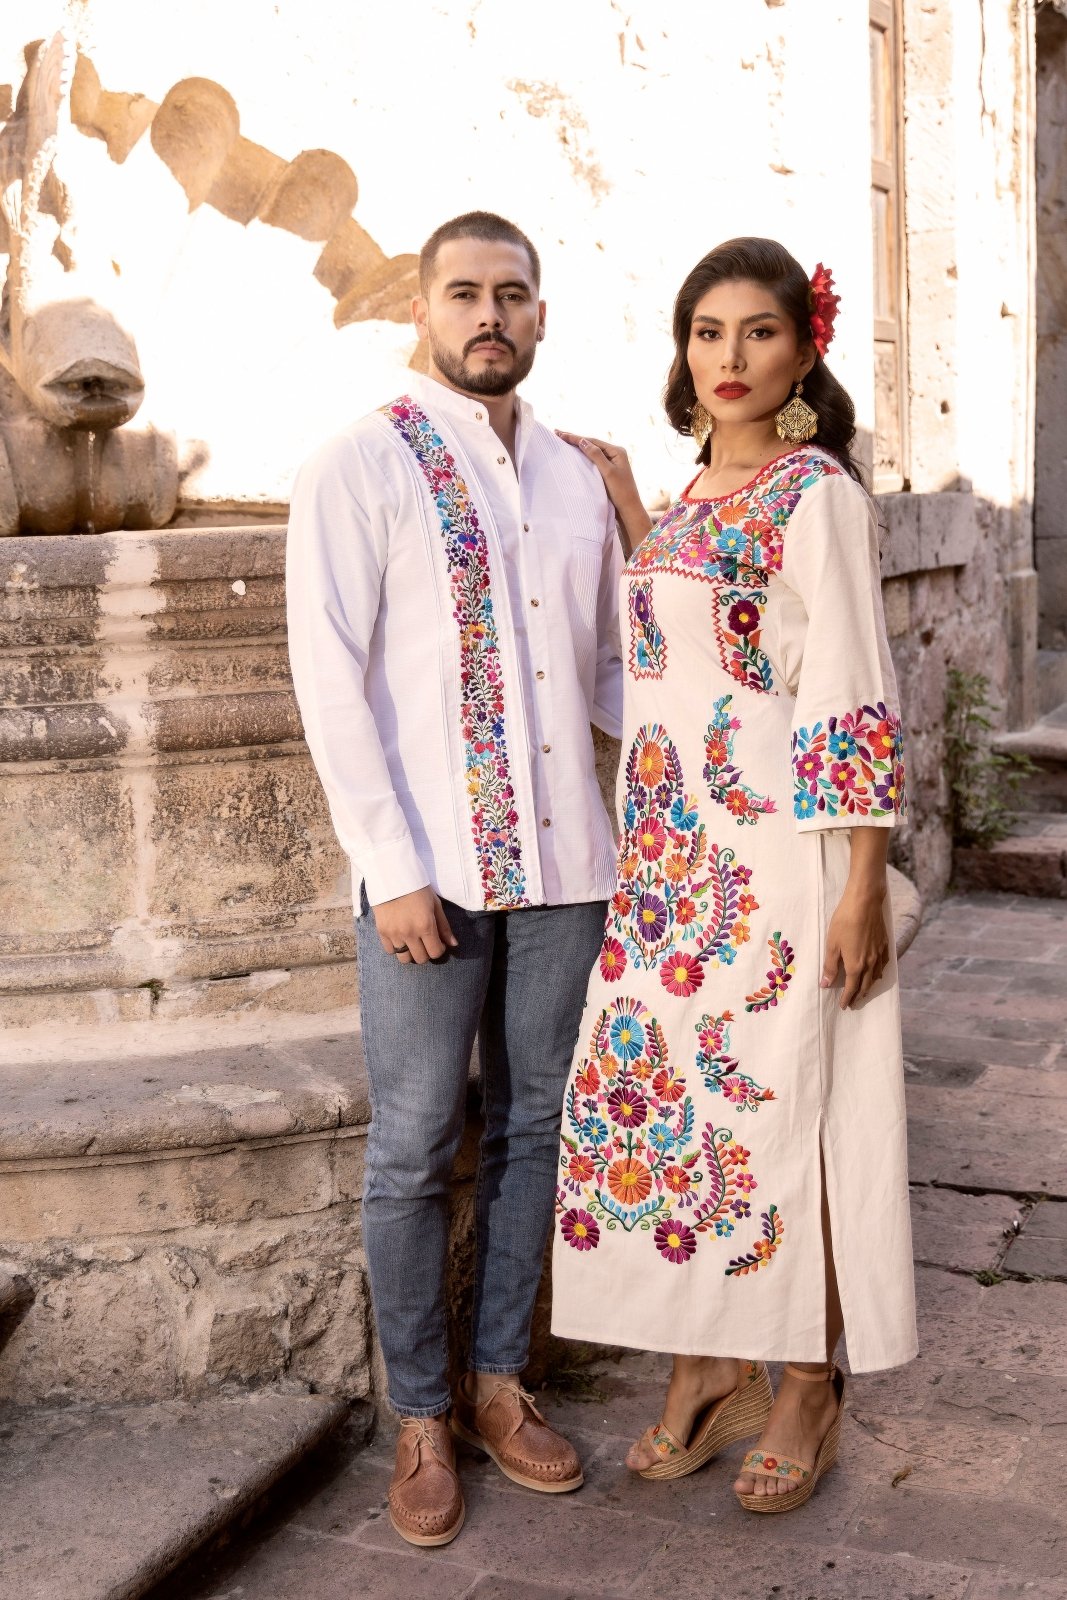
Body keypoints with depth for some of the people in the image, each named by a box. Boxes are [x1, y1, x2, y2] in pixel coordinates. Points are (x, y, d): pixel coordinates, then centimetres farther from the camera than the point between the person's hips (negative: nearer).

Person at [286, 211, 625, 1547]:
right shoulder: (360, 470, -3)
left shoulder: (576, 481, 12)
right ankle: (421, 1416, 21)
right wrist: (393, 869, -13)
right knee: (414, 1151, 4)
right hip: (431, 872, -4)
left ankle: (498, 1384, 29)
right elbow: (330, 685, -8)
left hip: (562, 863, 5)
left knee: (527, 1130, 13)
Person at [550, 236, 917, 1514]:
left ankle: (807, 1388, 18)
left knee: (783, 1101, 0)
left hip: (778, 852, -7)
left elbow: (856, 701, -13)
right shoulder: (694, 495, 15)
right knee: (666, 1083, 9)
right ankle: (712, 1369, 25)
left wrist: (863, 890, -17)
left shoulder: (817, 493, -8)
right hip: (666, 848, 8)